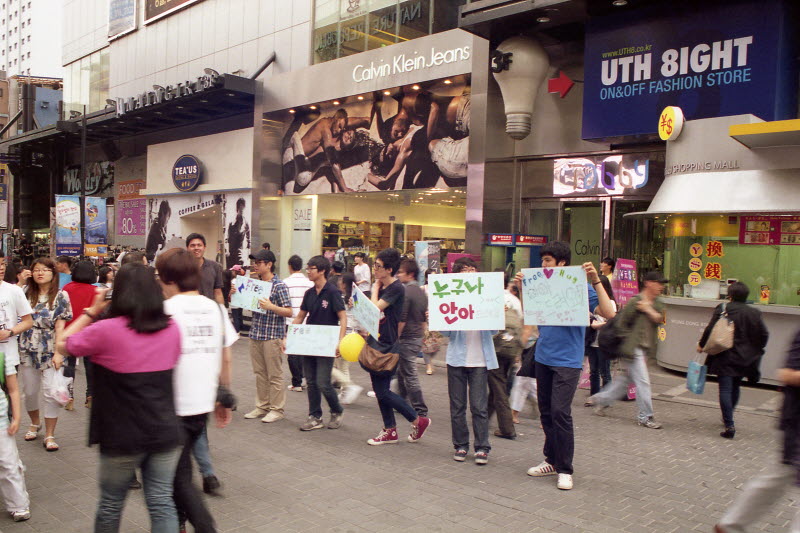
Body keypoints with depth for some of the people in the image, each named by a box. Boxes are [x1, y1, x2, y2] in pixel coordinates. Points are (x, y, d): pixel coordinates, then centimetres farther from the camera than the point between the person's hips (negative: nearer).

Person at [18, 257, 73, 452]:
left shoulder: (61, 296, -2)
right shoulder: (26, 295, 8)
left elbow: (59, 327, -7)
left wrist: (58, 352, -13)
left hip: (49, 350, -3)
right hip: (28, 350, 4)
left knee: (51, 392, -6)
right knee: (29, 390, 14)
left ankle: (50, 435, 5)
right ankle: (35, 423, 39)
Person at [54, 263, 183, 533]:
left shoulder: (106, 330, -15)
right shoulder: (172, 328, -2)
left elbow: (63, 346, 1)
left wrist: (92, 311, 4)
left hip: (122, 437, -3)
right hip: (165, 433, 3)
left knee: (111, 504, 18)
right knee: (162, 503, 10)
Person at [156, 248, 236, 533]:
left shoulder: (166, 310, -13)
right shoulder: (216, 308, 3)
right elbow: (226, 359, 7)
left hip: (174, 406, -6)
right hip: (204, 404, 6)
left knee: (179, 477, 6)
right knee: (181, 465, 23)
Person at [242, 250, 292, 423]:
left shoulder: (279, 286, -10)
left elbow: (289, 312, -12)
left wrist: (271, 306, -25)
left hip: (273, 336, -7)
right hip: (256, 334, 7)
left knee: (274, 375, 2)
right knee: (260, 373, 14)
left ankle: (276, 409, 11)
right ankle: (262, 407, 24)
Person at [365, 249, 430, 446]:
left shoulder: (396, 288, -16)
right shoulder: (382, 287, 9)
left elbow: (376, 308, -24)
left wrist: (375, 288, -11)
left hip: (388, 346, -9)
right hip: (376, 343, 9)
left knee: (382, 392, -4)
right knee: (380, 389, 11)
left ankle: (418, 420, 10)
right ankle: (390, 431, 23)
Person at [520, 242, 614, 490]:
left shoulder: (580, 286, -7)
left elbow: (608, 313, -17)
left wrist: (596, 281, -24)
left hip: (567, 361, -6)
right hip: (543, 358, 6)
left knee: (560, 412, -10)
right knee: (546, 411, 12)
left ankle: (565, 469, 3)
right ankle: (552, 460, 26)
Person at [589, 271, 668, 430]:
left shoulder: (657, 304, 11)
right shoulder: (634, 301, -13)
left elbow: (659, 319, -5)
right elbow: (621, 324, -11)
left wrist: (648, 310, -17)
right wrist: (629, 341, -11)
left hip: (645, 349, 9)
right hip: (633, 349, -9)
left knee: (627, 379, 17)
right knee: (642, 382, -5)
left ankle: (601, 399, 31)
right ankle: (646, 417, 7)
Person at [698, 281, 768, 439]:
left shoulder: (722, 308, -8)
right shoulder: (754, 313, 2)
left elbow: (710, 329, -11)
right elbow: (764, 335, 3)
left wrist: (701, 344, 3)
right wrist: (755, 350, 18)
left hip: (725, 357, -4)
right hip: (744, 359, 4)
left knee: (725, 389, -3)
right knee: (735, 388, 21)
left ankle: (729, 425, -11)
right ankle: (728, 418, 36)